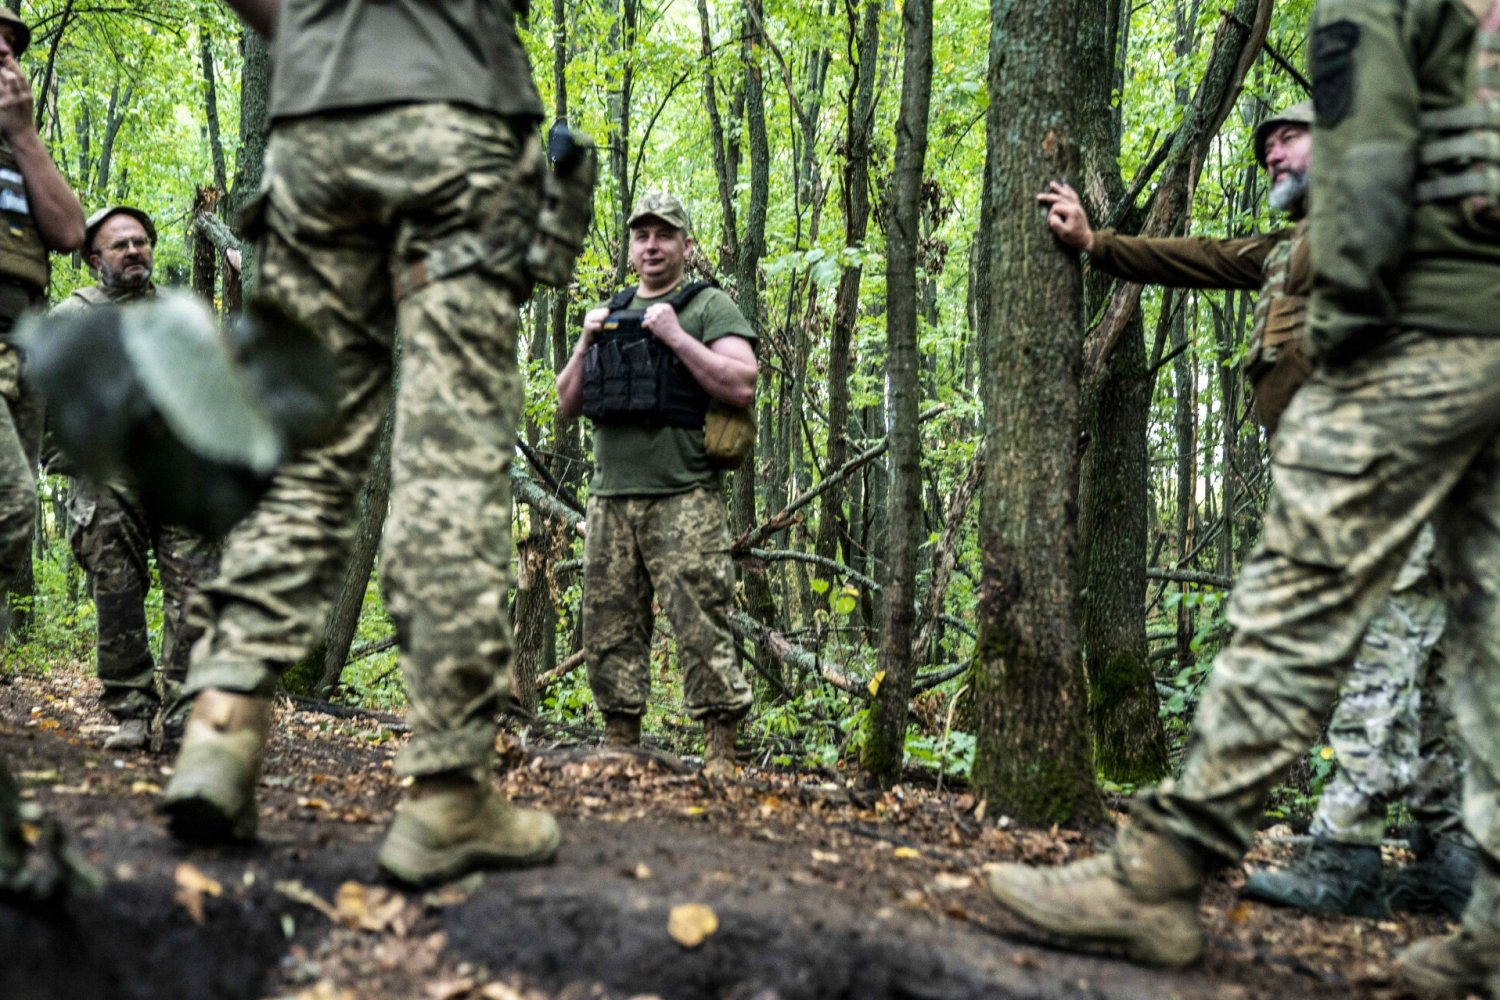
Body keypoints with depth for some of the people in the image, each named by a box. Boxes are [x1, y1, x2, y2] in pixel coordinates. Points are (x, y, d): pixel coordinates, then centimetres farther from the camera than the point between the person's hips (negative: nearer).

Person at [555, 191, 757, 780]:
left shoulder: (709, 306, 3)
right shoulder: (610, 314, 22)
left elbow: (743, 387, -10)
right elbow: (567, 405, 20)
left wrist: (674, 335, -13)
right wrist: (586, 344, 5)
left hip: (682, 497, -6)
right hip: (610, 498, 6)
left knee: (701, 626, -9)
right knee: (610, 628, 7)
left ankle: (719, 753, -5)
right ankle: (620, 742, 17)